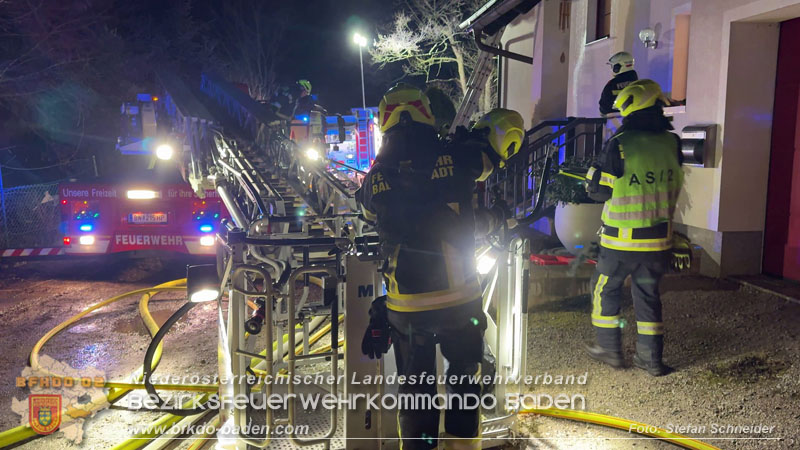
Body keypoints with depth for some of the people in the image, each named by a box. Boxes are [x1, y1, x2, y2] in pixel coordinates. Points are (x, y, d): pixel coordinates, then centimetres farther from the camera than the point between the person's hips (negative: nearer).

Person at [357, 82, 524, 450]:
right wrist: (501, 147, 25)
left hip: (405, 307, 1)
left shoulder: (375, 178, -4)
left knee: (415, 391, 17)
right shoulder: (455, 158, -9)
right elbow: (509, 122, 5)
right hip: (459, 300, -1)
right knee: (464, 380, 20)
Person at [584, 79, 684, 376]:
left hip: (622, 240, -5)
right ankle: (651, 358, 20)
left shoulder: (619, 145, -16)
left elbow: (597, 190, -10)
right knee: (648, 295, 16)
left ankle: (609, 349, 21)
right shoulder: (671, 143, 0)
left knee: (605, 289, 14)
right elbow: (674, 189, 12)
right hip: (659, 240, 5)